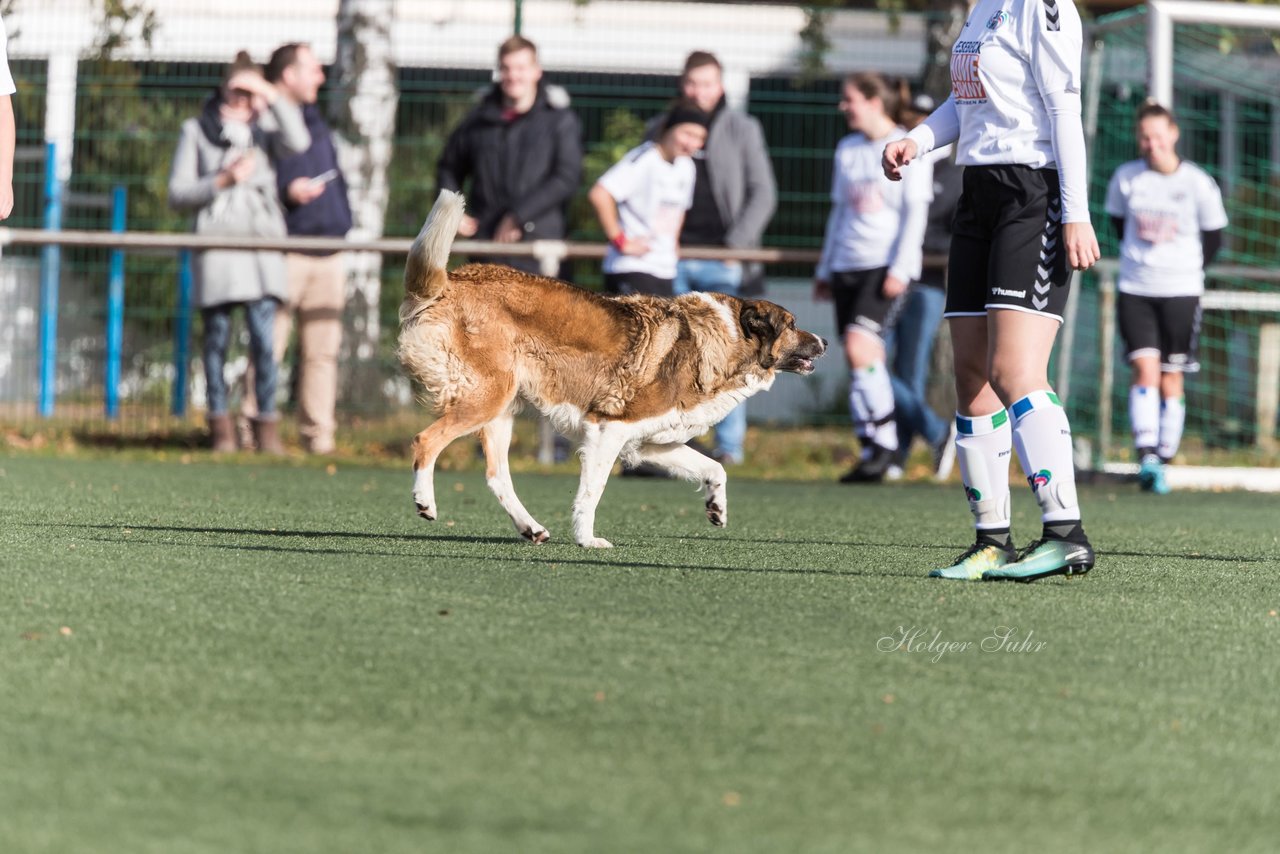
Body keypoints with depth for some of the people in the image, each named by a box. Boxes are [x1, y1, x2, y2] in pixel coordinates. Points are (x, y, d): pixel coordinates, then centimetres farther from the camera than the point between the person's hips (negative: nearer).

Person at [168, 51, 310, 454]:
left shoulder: (265, 129, 14)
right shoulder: (196, 131, 10)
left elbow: (297, 143, -9)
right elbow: (177, 194, 6)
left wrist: (274, 99, -8)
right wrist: (222, 182, -7)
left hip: (262, 242, 1)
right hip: (217, 241, -1)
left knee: (263, 337, -9)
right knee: (217, 337, 1)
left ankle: (267, 425, -3)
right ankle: (220, 426, 7)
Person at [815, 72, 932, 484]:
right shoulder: (847, 150, 16)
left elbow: (916, 213, -7)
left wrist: (900, 268, -15)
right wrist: (825, 269, 21)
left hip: (886, 264, -6)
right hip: (847, 264, 6)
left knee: (859, 345, -21)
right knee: (860, 357, 2)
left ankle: (884, 441, -13)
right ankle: (871, 450, 4)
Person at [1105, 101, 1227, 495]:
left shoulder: (1198, 184, -5)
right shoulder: (1126, 178, 0)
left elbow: (1213, 236, 8)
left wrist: (1187, 269, 7)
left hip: (1181, 292, -1)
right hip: (1135, 290, 1)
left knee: (1170, 380, 3)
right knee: (1145, 369, -14)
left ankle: (1163, 461, 11)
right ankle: (1147, 458, -22)